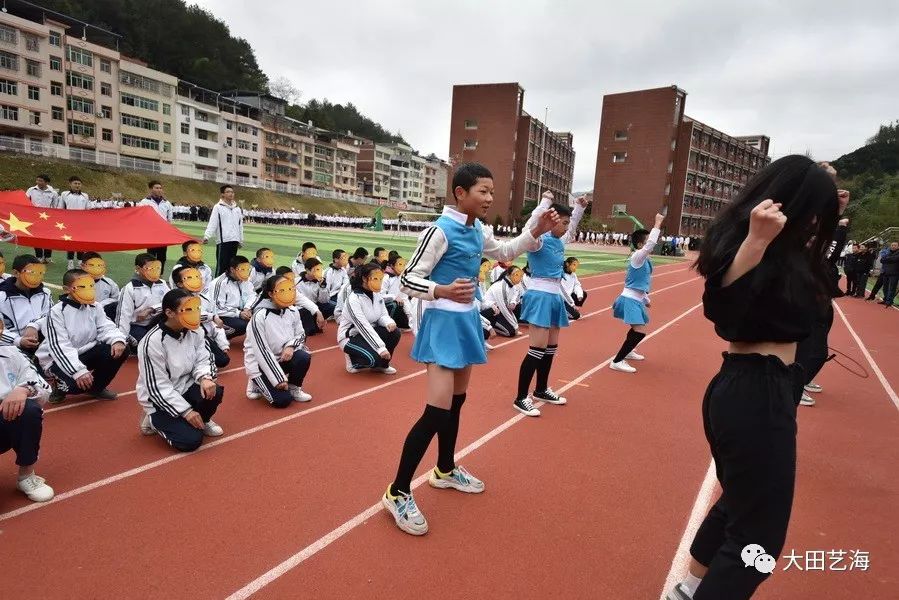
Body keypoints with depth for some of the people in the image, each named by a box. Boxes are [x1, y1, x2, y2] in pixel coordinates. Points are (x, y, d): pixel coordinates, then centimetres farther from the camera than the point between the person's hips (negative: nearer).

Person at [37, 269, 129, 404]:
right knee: (80, 382, -34)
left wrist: (118, 340, -33)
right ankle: (62, 387, 8)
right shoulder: (57, 311, -17)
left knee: (120, 350, -15)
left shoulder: (95, 308, 0)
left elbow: (106, 328, -7)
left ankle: (97, 387, 7)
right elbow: (60, 346, -25)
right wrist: (79, 371, -36)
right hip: (58, 359, -6)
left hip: (84, 352, 6)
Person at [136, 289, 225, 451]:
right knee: (191, 440, -17)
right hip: (159, 400, -5)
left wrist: (205, 377, -27)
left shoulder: (194, 331, -7)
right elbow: (157, 386, -22)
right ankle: (155, 421, 12)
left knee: (214, 392, -26)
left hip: (185, 387, 5)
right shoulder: (153, 342, -25)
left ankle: (202, 420, 8)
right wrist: (186, 410, -24)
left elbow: (202, 360, -2)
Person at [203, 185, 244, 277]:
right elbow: (212, 223, -9)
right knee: (221, 266, -6)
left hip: (234, 241, 5)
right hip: (223, 241, -5)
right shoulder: (218, 207, -2)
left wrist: (241, 240, 20)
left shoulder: (237, 208, 15)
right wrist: (207, 236, -21)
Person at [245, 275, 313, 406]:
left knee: (304, 357, -25)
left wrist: (291, 346, -19)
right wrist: (279, 379, -23)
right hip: (260, 363, -5)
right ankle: (257, 383, 15)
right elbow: (261, 351, -24)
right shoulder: (260, 316, -24)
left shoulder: (293, 311, -5)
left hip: (281, 358, 5)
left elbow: (300, 335, 7)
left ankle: (294, 389, 3)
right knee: (283, 400, -16)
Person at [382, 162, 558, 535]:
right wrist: (443, 291, -35)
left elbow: (505, 253, 26)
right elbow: (408, 280, -17)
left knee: (457, 401, 18)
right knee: (437, 410, -12)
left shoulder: (479, 231, 8)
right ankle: (398, 493, 2)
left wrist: (537, 232, 12)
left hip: (467, 320, 9)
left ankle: (445, 470, 37)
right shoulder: (440, 231, -18)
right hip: (444, 323, -9)